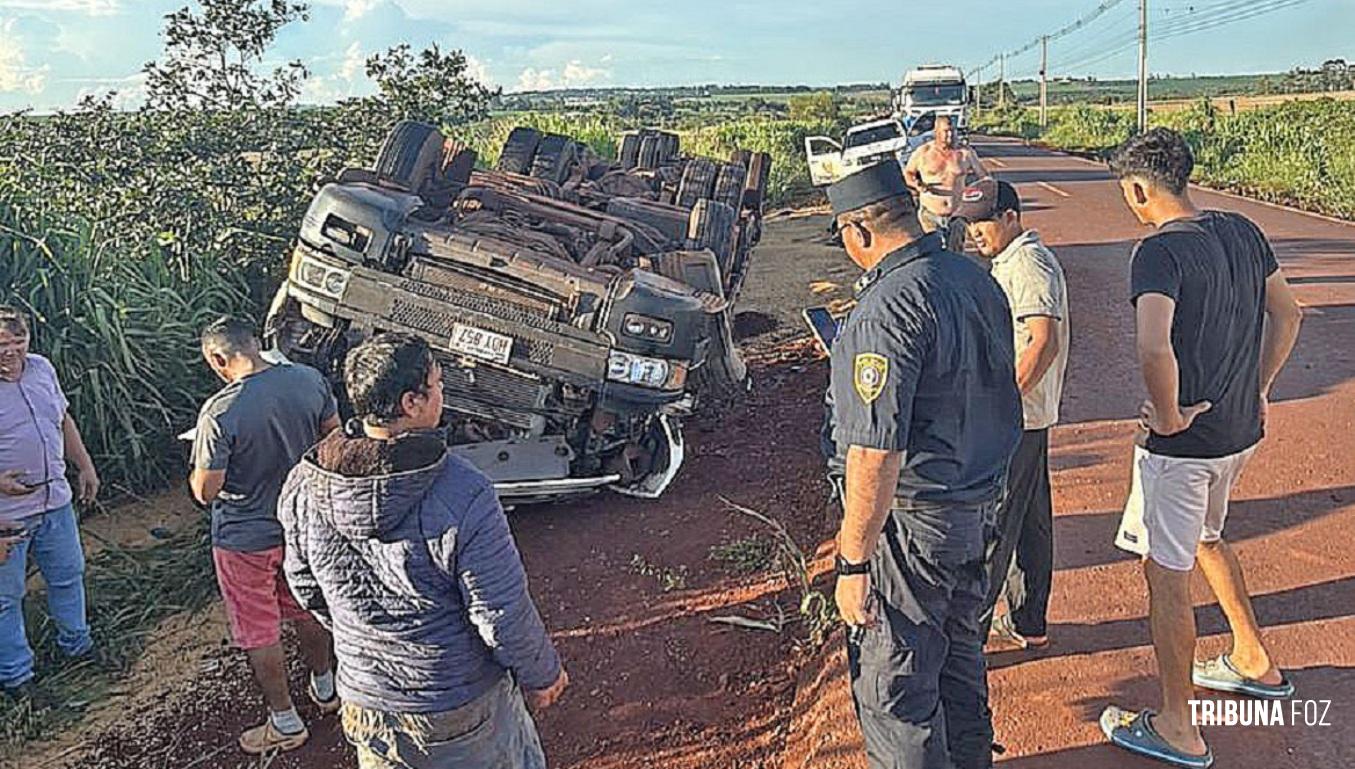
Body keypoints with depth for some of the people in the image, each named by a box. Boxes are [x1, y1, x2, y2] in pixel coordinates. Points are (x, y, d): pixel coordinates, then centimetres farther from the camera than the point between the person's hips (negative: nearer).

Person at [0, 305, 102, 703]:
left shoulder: (42, 368, 2)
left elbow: (63, 420, 15)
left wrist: (85, 466, 16)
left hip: (55, 499, 6)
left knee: (68, 575, 21)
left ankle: (76, 642, 43)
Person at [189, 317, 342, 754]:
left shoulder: (220, 412, -26)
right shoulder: (309, 379, -11)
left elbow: (205, 491, -20)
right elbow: (334, 436, 4)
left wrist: (199, 468, 1)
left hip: (246, 540, -5)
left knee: (259, 634, 14)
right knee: (307, 610, 26)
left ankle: (285, 724, 28)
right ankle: (325, 689, 45)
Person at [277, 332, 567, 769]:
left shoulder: (306, 488, -14)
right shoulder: (463, 500, -32)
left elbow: (307, 588, 2)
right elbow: (504, 618, -23)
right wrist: (543, 674, -4)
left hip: (364, 697, 5)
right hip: (461, 708, -4)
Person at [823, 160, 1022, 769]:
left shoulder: (886, 310, -25)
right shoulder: (977, 279, 4)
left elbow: (877, 455, -28)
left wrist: (853, 563, -20)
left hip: (911, 517, -9)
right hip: (981, 504, 10)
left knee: (892, 684, 7)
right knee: (958, 651, 27)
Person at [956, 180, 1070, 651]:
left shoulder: (1030, 265, -16)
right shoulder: (1010, 262, 17)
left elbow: (1044, 343, -28)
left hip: (1014, 418, -11)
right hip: (1028, 415, 11)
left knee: (988, 526, -4)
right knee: (1030, 521, 16)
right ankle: (1028, 624, 28)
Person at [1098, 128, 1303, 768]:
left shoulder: (1159, 252, -21)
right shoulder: (1242, 231, 4)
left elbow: (1154, 348, -35)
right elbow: (1286, 315, 14)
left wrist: (1167, 416, -20)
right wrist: (1257, 391, 18)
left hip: (1185, 442, -8)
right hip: (1242, 430, 9)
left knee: (1166, 574, 4)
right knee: (1206, 538, 30)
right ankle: (1253, 661, 45)